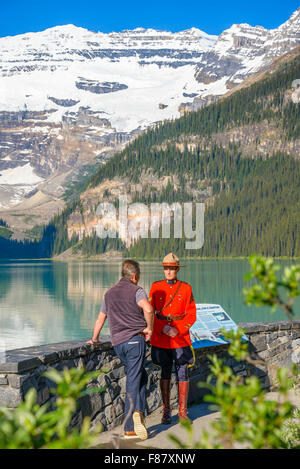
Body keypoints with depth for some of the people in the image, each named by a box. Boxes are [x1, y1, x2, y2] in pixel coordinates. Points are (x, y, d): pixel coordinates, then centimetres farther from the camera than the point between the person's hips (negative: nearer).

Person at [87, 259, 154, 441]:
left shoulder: (110, 293, 18)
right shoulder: (137, 290, -2)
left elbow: (100, 319, 25)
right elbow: (148, 309, -23)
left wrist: (95, 339, 38)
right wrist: (149, 328, -8)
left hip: (117, 343, 6)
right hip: (135, 339, -6)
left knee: (142, 376, 18)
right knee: (133, 382, -4)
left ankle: (138, 412, 5)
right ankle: (129, 428, -9)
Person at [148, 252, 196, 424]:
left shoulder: (186, 288, 2)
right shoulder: (156, 287, 3)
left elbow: (191, 315, 1)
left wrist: (178, 331, -13)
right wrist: (164, 328, -15)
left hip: (181, 338, 0)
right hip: (161, 339, 0)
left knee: (183, 373, 2)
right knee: (165, 374, 8)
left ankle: (183, 411, 14)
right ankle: (166, 411, 19)